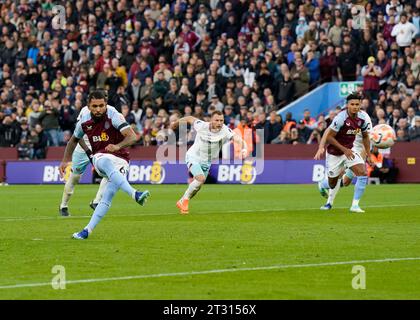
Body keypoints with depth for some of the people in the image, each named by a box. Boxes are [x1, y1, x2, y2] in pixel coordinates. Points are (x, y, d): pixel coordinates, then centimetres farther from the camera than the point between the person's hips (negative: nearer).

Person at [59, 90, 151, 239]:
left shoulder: (114, 116, -14)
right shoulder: (84, 121, 0)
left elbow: (132, 137, -24)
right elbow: (74, 140, 21)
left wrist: (117, 146, -42)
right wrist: (65, 160, 15)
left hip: (120, 159, -1)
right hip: (99, 157, 1)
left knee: (108, 196, -17)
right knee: (108, 164, -37)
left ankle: (87, 230, -13)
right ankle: (134, 194, -54)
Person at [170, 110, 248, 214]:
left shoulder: (225, 130, -22)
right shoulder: (201, 126, -22)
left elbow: (237, 139, -35)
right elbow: (189, 118, -3)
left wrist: (244, 149, -56)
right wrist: (175, 123, 13)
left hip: (206, 162, 4)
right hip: (193, 157, -4)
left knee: (196, 186, 13)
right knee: (201, 178, -27)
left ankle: (181, 203, 38)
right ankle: (185, 200, -7)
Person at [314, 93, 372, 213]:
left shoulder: (362, 118, -8)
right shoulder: (341, 118, -26)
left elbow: (365, 136, 10)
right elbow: (329, 136, -21)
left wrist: (368, 154, 8)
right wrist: (344, 150, -21)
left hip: (349, 150, 5)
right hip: (334, 153, -5)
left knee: (363, 174, -18)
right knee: (332, 185, 8)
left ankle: (355, 205, -10)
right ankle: (322, 185, 48)